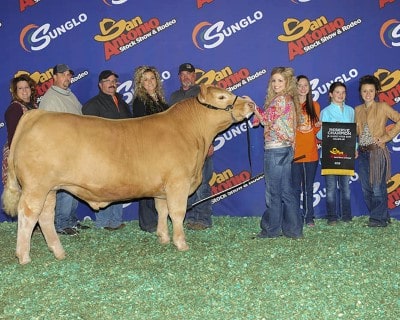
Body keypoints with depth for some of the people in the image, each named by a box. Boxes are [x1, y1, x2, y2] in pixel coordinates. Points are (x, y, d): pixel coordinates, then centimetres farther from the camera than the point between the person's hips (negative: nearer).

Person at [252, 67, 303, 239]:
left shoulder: (280, 99, -12)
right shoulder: (289, 99, 17)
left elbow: (266, 120, -10)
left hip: (275, 150, -10)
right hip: (285, 149, 10)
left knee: (273, 191, -1)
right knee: (286, 191, 11)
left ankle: (272, 229, 7)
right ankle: (294, 229, 16)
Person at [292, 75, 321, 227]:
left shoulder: (315, 106, 12)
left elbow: (316, 130, 16)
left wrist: (319, 126, -4)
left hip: (311, 153, 3)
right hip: (294, 153, -3)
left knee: (309, 188, 9)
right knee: (296, 188, 0)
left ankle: (309, 217, 14)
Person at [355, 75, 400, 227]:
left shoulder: (382, 107, -2)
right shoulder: (358, 110, 14)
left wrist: (387, 136, -11)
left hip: (377, 152, -6)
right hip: (362, 153, 6)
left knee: (378, 187, -7)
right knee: (366, 189, 8)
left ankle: (379, 218, 3)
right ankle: (383, 216, 20)